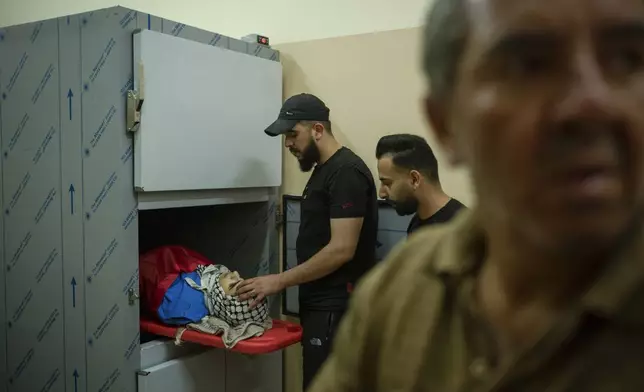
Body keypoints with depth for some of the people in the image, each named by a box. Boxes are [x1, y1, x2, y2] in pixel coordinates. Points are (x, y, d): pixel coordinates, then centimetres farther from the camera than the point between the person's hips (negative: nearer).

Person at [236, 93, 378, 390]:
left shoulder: (346, 172, -16)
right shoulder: (323, 170, 15)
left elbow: (342, 249, -22)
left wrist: (280, 281, -17)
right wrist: (288, 281, 13)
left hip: (336, 308, -9)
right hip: (321, 304, 9)